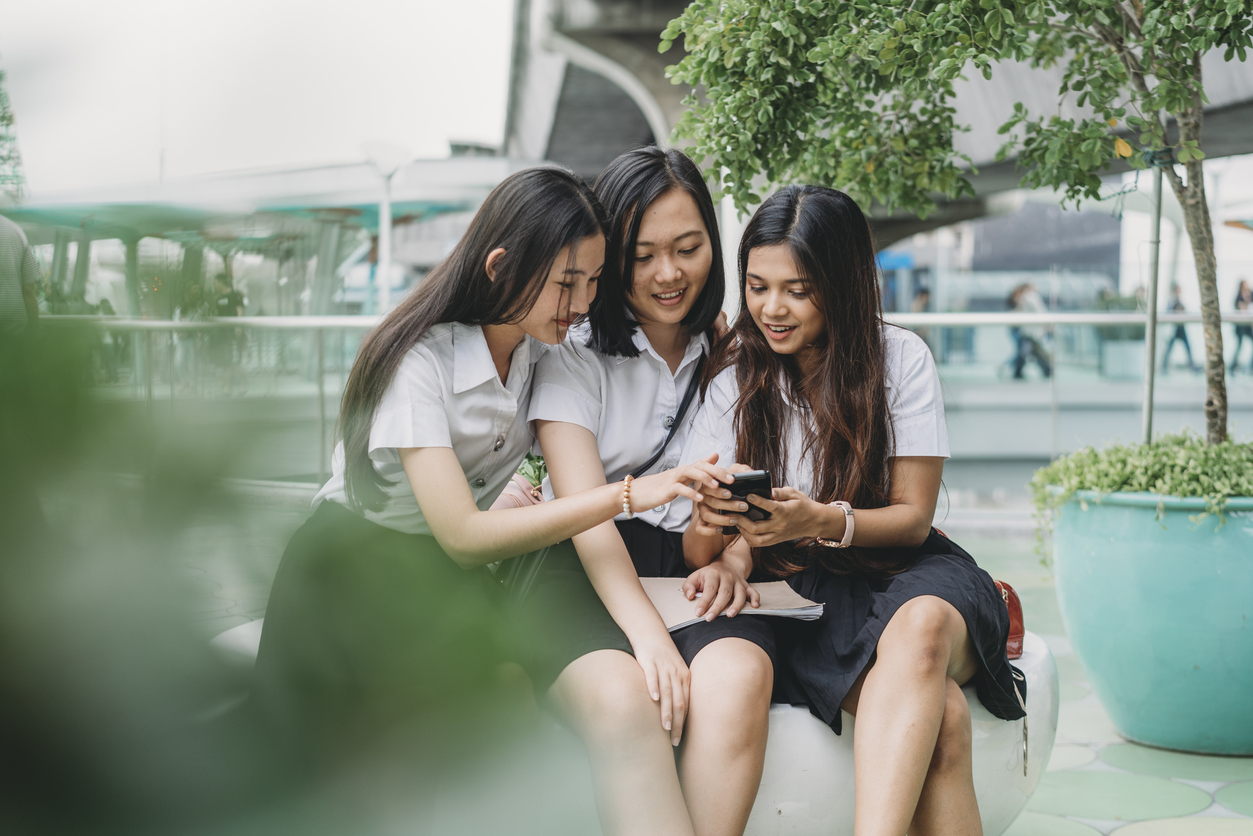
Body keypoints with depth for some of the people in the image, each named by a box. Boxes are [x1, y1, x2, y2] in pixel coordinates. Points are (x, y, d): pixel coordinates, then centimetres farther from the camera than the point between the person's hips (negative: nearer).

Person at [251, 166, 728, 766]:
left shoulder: (543, 347, -3)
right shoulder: (418, 360, -23)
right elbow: (462, 536, -31)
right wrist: (627, 496, -37)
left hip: (448, 580, 5)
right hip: (352, 576, -5)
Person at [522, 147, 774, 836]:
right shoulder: (573, 354, 4)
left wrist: (733, 558, -8)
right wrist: (647, 632, -23)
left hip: (700, 573, 2)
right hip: (590, 576, -2)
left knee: (736, 680, -32)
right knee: (622, 698, -34)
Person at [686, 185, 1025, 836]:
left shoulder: (900, 359, -1)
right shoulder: (735, 378, 2)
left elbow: (913, 516, -1)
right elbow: (697, 552, 0)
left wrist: (823, 521, -22)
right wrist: (715, 527, -26)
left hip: (902, 570, 0)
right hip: (798, 593, 0)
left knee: (922, 624, -39)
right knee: (939, 715, -33)